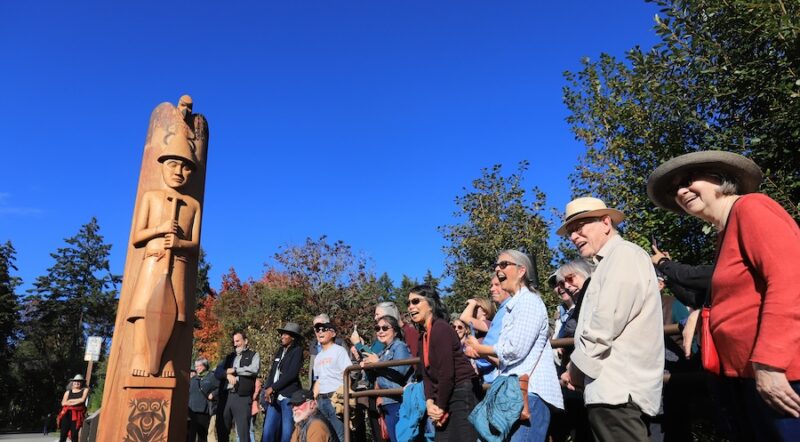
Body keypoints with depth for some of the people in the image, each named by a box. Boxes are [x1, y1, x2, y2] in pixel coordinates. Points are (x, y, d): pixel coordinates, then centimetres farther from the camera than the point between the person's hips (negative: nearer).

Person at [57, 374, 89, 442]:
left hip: (77, 415, -2)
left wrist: (70, 400, 3)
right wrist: (77, 401, -7)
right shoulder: (68, 392, 15)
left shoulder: (85, 390, 10)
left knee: (74, 435, -5)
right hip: (67, 414, 2)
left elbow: (82, 399, -5)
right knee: (63, 434, -4)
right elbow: (63, 403, 4)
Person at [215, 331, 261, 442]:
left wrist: (234, 370, -3)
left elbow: (254, 369, -10)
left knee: (243, 432, -8)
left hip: (242, 397, -5)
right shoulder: (229, 357, 22)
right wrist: (227, 374, -9)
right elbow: (217, 371, 11)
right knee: (222, 431, 9)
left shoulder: (253, 355, 8)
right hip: (225, 396, 5)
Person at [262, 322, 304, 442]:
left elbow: (291, 374, -12)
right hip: (274, 397, 6)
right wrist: (267, 390, -1)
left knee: (287, 432, -3)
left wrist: (272, 388, -10)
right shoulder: (280, 351, 18)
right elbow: (272, 372, 15)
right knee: (268, 431, 2)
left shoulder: (297, 350, -3)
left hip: (289, 397, -6)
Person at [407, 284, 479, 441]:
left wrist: (440, 407, -11)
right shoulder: (423, 336, 13)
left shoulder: (440, 329, -16)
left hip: (463, 396, -9)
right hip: (445, 398, 9)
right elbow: (426, 374, 9)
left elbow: (447, 373, -20)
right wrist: (429, 402, -6)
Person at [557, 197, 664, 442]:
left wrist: (576, 370, -6)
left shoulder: (624, 255, -7)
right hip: (613, 389, 9)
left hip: (617, 390, -9)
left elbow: (604, 327, -18)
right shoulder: (609, 263, 22)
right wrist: (578, 370, 6)